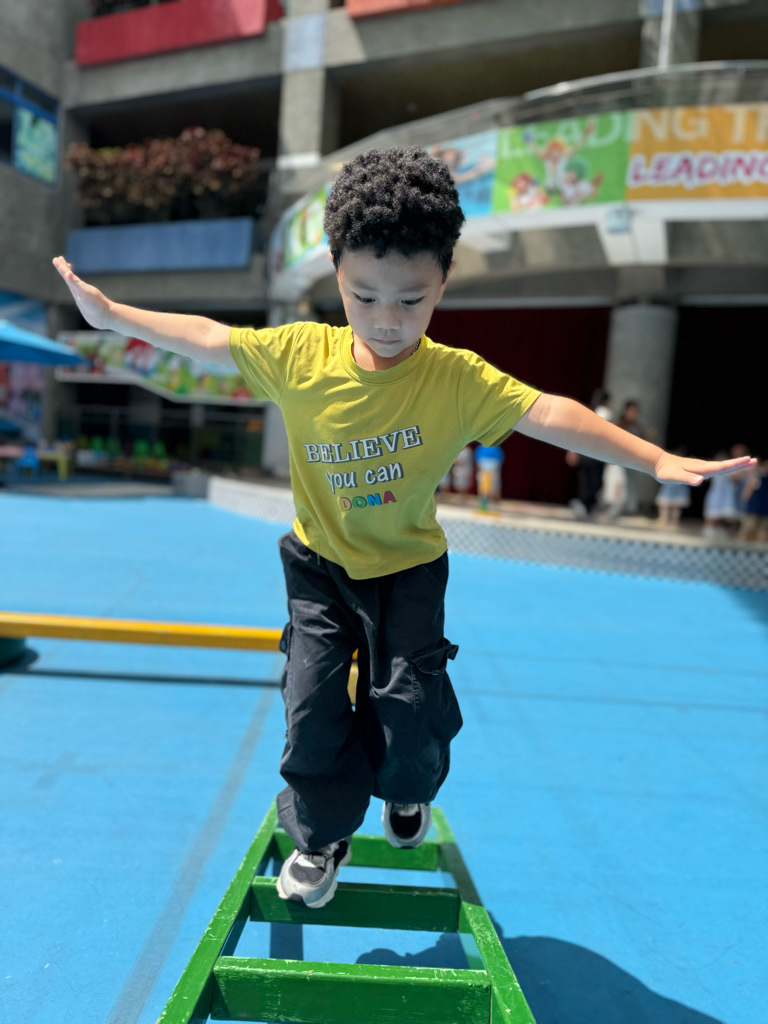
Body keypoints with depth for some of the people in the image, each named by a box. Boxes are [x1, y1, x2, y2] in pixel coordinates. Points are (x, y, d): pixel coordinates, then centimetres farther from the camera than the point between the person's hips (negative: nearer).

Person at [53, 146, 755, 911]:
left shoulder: (458, 378, -19)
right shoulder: (298, 355, -16)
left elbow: (548, 414, -26)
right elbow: (205, 338, -5)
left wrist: (657, 460, -34)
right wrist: (110, 315, -1)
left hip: (407, 567, -1)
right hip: (319, 563, 1)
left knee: (409, 705, -4)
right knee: (313, 703, -1)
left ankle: (407, 790, 34)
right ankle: (323, 835, 27)